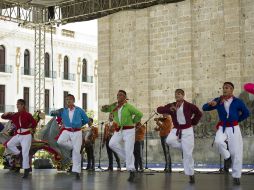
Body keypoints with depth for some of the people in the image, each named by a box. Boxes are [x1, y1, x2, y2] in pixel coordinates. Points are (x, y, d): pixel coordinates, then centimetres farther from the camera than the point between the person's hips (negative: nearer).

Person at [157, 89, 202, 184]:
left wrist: (193, 123, 2)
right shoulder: (172, 105, -1)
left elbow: (199, 113, 4)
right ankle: (183, 147, 4)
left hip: (187, 130, -3)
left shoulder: (189, 106, -9)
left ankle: (191, 175, 10)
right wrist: (169, 109, -24)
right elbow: (159, 109, -9)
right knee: (169, 140, -28)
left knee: (188, 154, -4)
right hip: (176, 129, 3)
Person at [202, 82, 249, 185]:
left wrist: (237, 120, 11)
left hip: (234, 128, -1)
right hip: (222, 128, 1)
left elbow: (246, 113, 11)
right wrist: (210, 104, -20)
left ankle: (236, 176, 11)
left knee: (236, 152, -1)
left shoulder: (237, 102, -2)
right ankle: (227, 158, -1)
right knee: (218, 142, -31)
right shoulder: (218, 100, 2)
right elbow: (204, 108, 0)